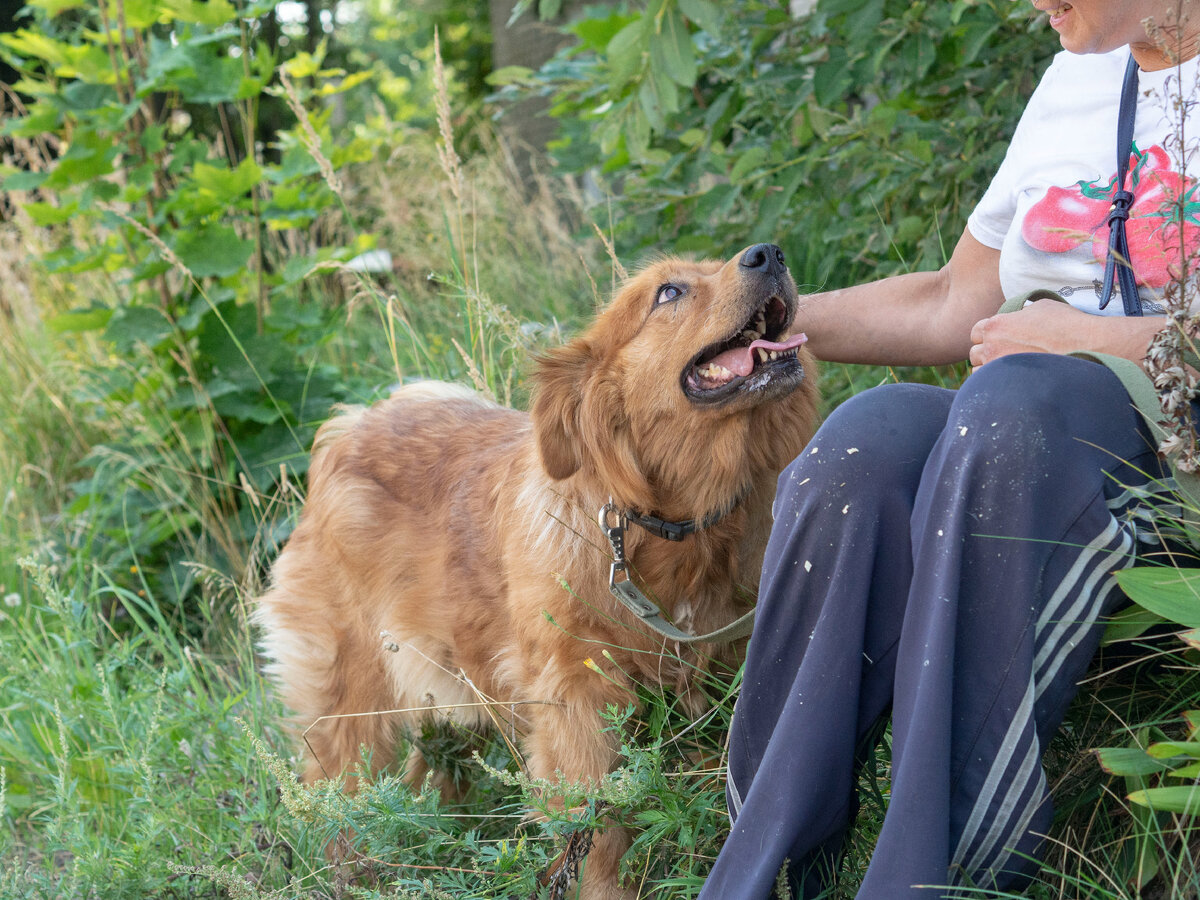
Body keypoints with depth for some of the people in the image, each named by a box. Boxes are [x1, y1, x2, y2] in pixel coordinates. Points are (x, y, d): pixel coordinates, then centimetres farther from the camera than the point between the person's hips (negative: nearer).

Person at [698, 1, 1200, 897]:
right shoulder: (1078, 76, 20)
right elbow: (954, 306, 24)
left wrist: (1083, 339, -12)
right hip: (1014, 448, 5)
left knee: (1013, 399, -37)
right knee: (866, 441, -28)